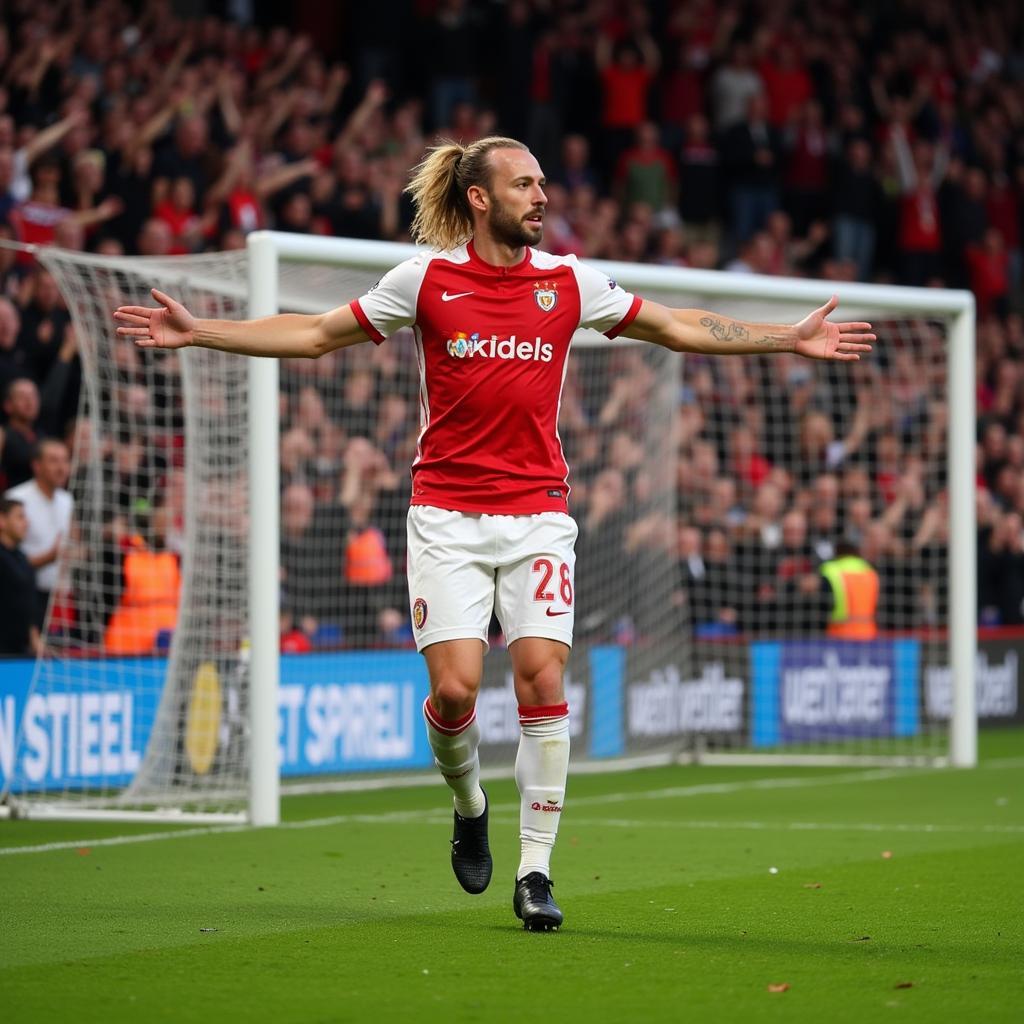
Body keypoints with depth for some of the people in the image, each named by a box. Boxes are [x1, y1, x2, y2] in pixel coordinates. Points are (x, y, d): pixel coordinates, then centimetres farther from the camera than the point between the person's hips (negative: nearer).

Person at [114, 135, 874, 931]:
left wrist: (792, 339, 12)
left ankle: (535, 870, -2)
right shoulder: (426, 278, 0)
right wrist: (195, 331, 4)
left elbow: (679, 328, 15)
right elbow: (316, 334, 8)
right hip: (448, 515, -1)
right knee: (455, 688, -11)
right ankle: (469, 806, 22)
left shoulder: (569, 282, 5)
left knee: (543, 679, -10)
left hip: (538, 513, 2)